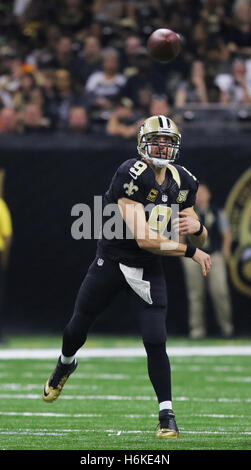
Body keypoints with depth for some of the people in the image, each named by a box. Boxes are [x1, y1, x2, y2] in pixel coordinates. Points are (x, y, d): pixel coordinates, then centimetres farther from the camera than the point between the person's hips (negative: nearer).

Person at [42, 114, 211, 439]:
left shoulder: (182, 183, -2)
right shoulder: (131, 176, -22)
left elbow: (200, 239, 7)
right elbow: (144, 238, -28)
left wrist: (197, 227, -18)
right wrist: (190, 251, -25)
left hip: (148, 270, 3)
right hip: (111, 263, -3)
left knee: (155, 342, -10)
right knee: (79, 327, 17)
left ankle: (167, 416, -3)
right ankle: (65, 365, 50)